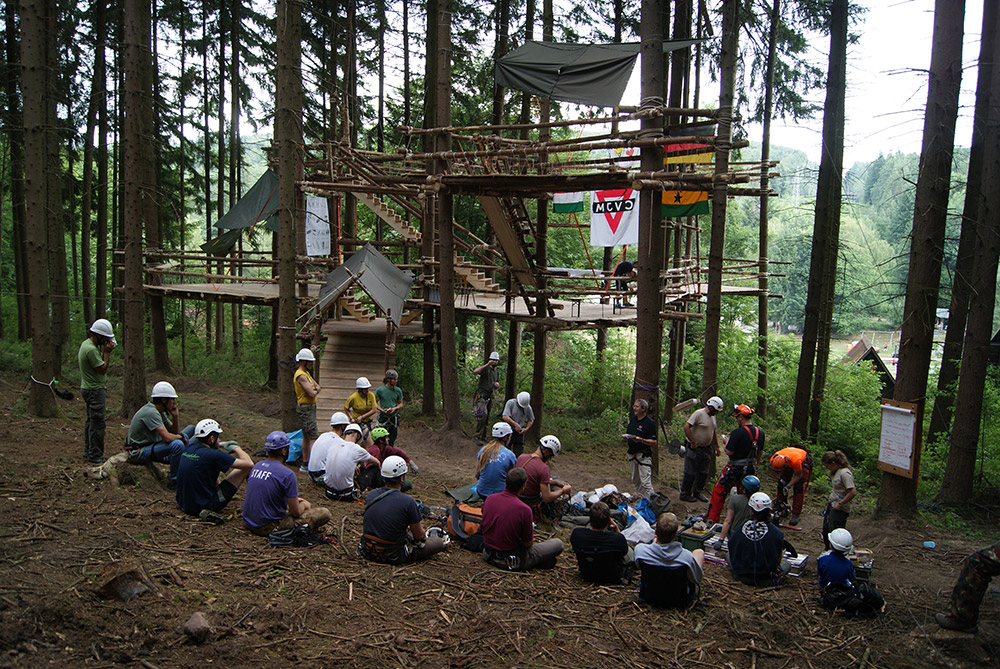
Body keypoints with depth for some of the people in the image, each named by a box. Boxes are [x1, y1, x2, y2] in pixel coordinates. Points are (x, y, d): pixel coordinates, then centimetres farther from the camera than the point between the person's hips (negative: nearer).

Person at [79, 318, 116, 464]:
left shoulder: (86, 344, 11)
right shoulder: (91, 349, -22)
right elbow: (103, 369, -20)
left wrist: (106, 351, 3)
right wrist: (106, 352, -14)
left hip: (88, 388, 11)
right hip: (95, 390, -11)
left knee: (91, 421, 18)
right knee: (98, 423, -7)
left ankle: (88, 453, 26)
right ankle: (95, 457, -3)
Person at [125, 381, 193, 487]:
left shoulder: (159, 411, 7)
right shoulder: (151, 412, -24)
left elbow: (174, 432, 12)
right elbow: (167, 437, -32)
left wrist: (176, 416, -4)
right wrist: (181, 437, -12)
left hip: (151, 446, 11)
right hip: (139, 452, -11)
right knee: (177, 444, -34)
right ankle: (175, 481, -17)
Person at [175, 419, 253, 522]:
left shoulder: (189, 448, 2)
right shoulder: (213, 455, -20)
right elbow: (249, 464, -18)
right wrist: (236, 448, -1)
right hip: (204, 505, -8)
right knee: (245, 468, -3)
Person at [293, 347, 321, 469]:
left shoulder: (306, 373, 14)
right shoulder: (301, 375, -18)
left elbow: (318, 387, 12)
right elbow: (312, 393, -24)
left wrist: (314, 389, -10)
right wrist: (315, 391, -2)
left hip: (310, 408, 11)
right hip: (305, 408, -11)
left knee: (306, 437, 15)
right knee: (314, 437, -13)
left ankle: (305, 464, 23)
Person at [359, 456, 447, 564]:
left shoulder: (371, 495, -4)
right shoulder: (408, 502, -21)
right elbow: (419, 535, -9)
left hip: (368, 552, 7)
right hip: (392, 557, -7)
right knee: (439, 542, 6)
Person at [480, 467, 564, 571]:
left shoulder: (489, 499, -8)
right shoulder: (524, 509, -24)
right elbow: (528, 543, -12)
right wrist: (531, 539, 12)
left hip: (488, 555, 6)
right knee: (558, 544, 4)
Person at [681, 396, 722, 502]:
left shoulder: (713, 416, 11)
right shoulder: (699, 414, -17)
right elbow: (686, 427, -24)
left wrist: (716, 447, 21)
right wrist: (693, 443, -22)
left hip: (707, 449, 8)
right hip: (695, 449, -8)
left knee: (703, 473, 13)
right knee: (690, 473, 0)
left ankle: (697, 493, 26)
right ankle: (685, 494, 9)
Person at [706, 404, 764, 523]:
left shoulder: (738, 433, -22)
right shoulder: (760, 433, 1)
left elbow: (729, 452, -21)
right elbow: (759, 453, 12)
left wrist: (725, 443, -1)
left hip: (735, 469, -6)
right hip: (750, 470, 6)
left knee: (718, 492, 7)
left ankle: (712, 520, 11)